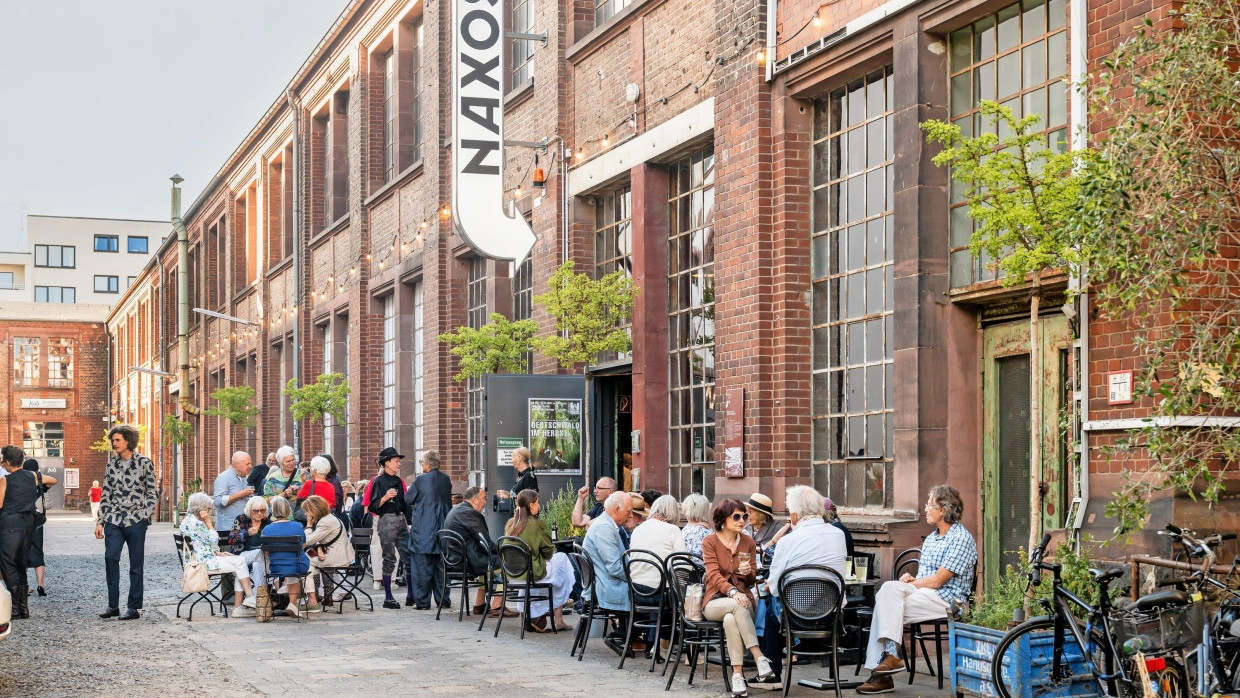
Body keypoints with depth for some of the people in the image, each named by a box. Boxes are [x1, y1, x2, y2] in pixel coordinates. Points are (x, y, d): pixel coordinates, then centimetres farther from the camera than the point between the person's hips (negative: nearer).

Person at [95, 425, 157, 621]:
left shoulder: (144, 463, -1)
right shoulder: (111, 464, 11)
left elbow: (153, 493, 1)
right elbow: (106, 494, 14)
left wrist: (145, 515, -8)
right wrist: (100, 522, 10)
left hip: (136, 521, -3)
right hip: (114, 520, 3)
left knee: (136, 564, 1)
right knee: (110, 557, -9)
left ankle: (134, 608, 8)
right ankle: (113, 605, 0)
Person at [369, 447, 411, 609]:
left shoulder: (398, 481, 16)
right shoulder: (379, 481, -4)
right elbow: (373, 506, -9)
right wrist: (385, 497, -25)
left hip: (401, 520, 6)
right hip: (387, 521, -6)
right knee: (389, 559, -3)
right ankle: (388, 598, 3)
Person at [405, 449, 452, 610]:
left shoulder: (421, 480, -11)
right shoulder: (446, 480, 3)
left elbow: (407, 499, -2)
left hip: (423, 529, -5)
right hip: (442, 528, 5)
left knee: (422, 566, 1)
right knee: (441, 565, 11)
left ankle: (422, 601, 1)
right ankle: (443, 600, 14)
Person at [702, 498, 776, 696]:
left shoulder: (748, 542, 8)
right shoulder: (710, 542, -1)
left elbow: (752, 580, 11)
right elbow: (713, 576, -12)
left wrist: (748, 572, -15)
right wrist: (732, 592, -30)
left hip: (742, 598, 2)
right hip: (716, 601, -2)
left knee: (731, 619, -36)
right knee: (737, 605, -38)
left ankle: (737, 675, -39)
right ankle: (759, 658, -40)